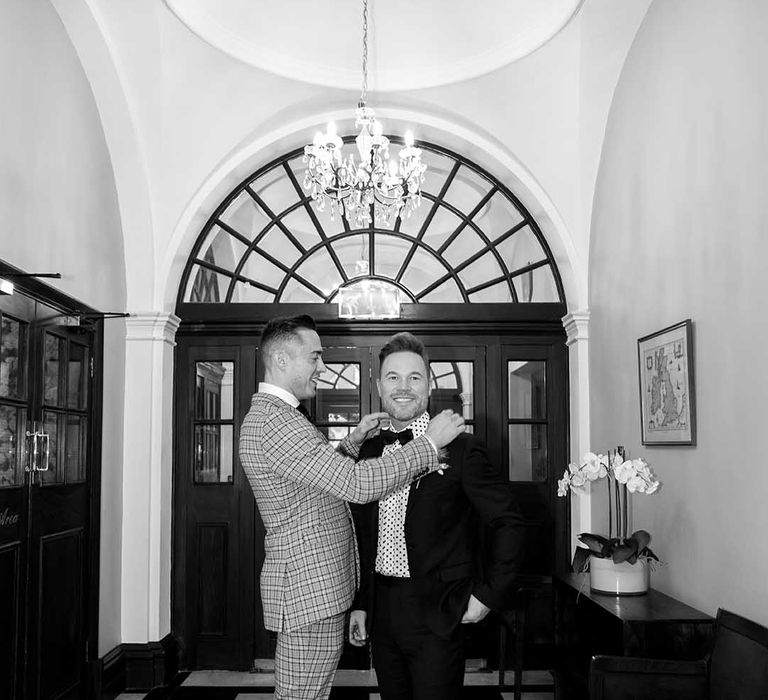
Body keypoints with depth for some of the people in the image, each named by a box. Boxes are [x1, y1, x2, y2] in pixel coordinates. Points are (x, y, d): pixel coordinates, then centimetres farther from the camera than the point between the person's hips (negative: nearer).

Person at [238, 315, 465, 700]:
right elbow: (357, 484, -27)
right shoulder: (273, 421, -21)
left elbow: (326, 478, 23)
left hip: (320, 585, 11)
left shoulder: (273, 414, 15)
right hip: (309, 590, -11)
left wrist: (354, 441, 9)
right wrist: (430, 443, -19)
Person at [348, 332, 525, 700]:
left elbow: (508, 523, -7)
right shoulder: (370, 450, 7)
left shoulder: (460, 449, -10)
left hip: (438, 614, -5)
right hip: (381, 611, 5)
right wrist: (359, 603, 12)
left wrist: (488, 594, -8)